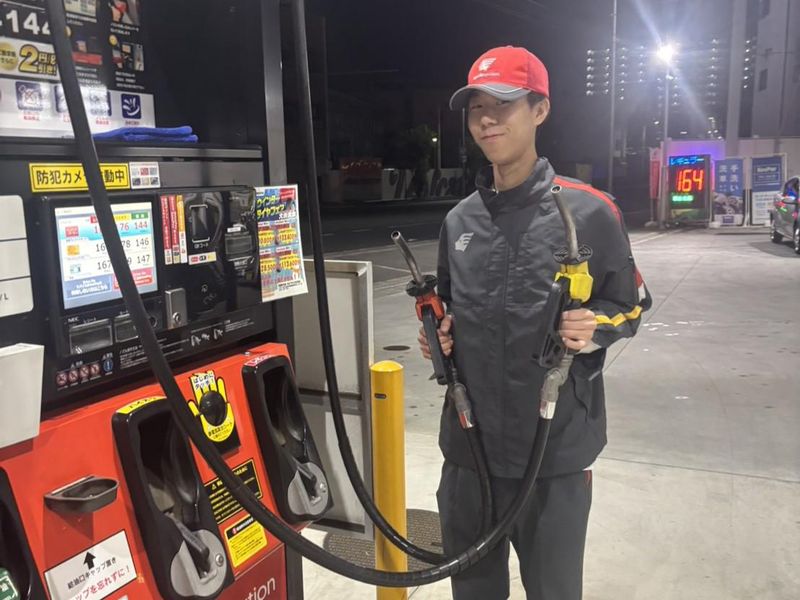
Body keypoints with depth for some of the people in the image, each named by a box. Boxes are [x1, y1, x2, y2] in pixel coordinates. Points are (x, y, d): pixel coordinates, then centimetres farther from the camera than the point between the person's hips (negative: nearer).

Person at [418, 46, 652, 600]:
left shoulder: (589, 212, -8)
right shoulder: (459, 221, 6)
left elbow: (630, 306, 1)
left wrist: (595, 329, -18)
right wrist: (440, 334, -1)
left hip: (556, 448, -4)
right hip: (470, 442, 4)